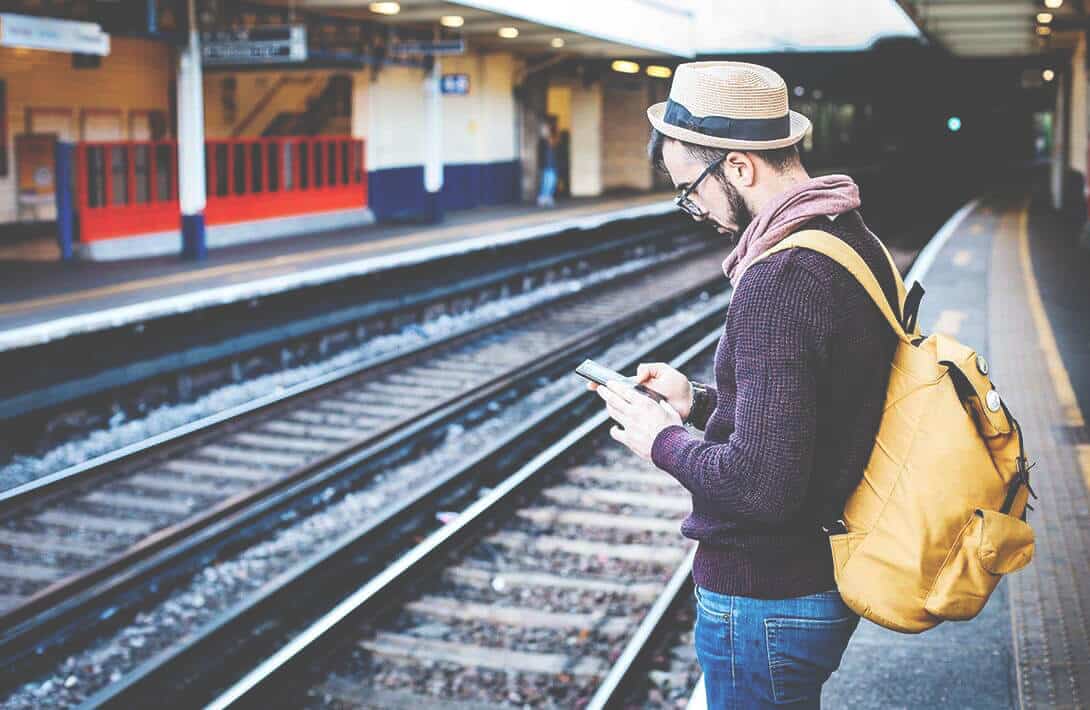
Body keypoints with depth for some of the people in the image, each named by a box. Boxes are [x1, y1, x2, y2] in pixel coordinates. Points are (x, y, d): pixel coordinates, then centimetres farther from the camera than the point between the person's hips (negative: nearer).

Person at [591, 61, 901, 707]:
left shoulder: (779, 279, -26)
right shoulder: (858, 242, 5)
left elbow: (763, 485, -30)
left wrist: (664, 442, -14)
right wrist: (700, 401, 10)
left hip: (766, 599, -10)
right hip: (829, 575, 10)